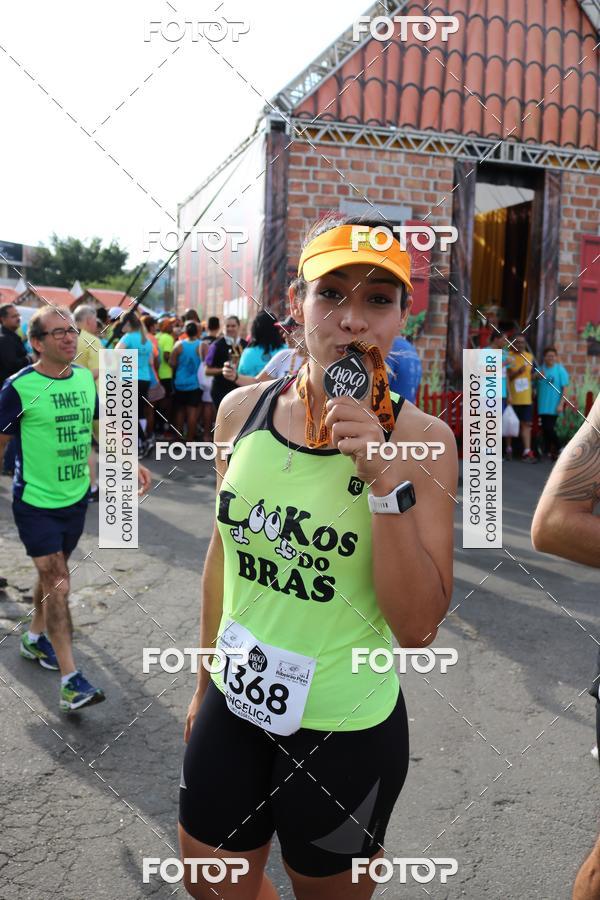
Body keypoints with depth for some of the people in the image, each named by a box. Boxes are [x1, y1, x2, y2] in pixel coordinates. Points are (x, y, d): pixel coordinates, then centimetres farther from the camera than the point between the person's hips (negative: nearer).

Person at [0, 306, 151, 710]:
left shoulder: (86, 377, 1)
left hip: (77, 497, 5)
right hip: (36, 502, -5)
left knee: (52, 573, 20)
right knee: (58, 584, -7)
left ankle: (35, 639, 42)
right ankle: (71, 680, -2)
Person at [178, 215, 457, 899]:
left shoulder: (422, 440, -17)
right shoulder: (241, 410, -7)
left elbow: (418, 628, -18)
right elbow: (223, 551, 6)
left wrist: (386, 483, -30)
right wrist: (204, 683, 14)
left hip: (344, 730, -3)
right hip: (234, 703, 4)